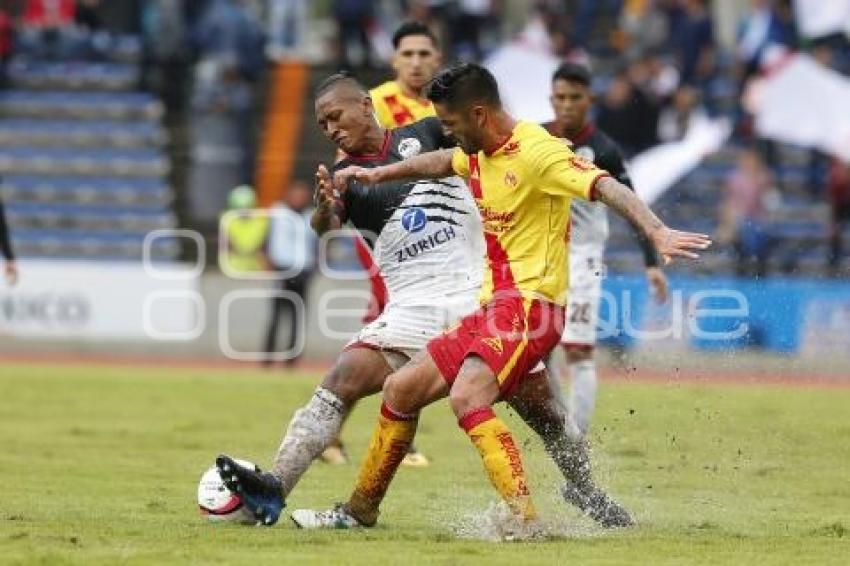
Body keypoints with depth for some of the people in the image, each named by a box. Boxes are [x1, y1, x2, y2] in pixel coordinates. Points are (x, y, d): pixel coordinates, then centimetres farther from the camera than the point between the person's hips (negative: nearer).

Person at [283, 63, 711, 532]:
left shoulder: (535, 152, -15)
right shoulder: (480, 154, 14)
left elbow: (606, 187, -27)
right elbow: (442, 162, 38)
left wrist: (657, 233, -41)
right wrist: (379, 174, 45)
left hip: (530, 304, -10)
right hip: (492, 307, 10)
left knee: (466, 397, -31)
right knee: (400, 389, 12)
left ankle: (526, 522, -35)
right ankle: (360, 510, 27)